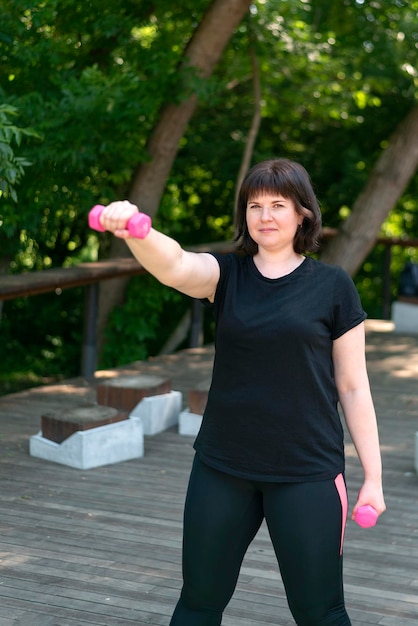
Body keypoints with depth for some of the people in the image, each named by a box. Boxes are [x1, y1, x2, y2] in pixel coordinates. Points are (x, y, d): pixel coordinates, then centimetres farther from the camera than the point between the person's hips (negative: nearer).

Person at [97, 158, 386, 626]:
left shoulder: (332, 286, -2)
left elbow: (353, 387, 1)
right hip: (222, 467, 3)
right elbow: (174, 267, -22)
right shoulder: (227, 275, 2)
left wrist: (373, 476, -1)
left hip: (307, 472, -2)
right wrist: (134, 230, -43)